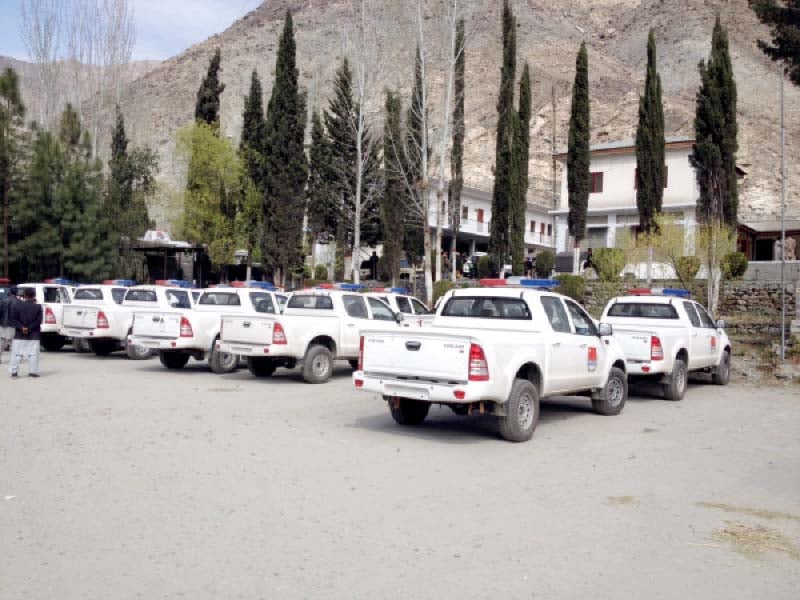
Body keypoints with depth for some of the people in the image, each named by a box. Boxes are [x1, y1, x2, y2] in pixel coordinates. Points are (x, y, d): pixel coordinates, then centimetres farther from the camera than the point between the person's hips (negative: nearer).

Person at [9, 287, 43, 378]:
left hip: (19, 335, 1)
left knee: (16, 353, 7)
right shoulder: (37, 307, -4)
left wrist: (22, 328, -10)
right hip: (34, 335, -1)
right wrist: (29, 328, -10)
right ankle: (33, 371, -2)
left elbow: (14, 320, -5)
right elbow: (38, 321, -9)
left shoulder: (16, 305, 0)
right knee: (33, 354, 1)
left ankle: (13, 371, 6)